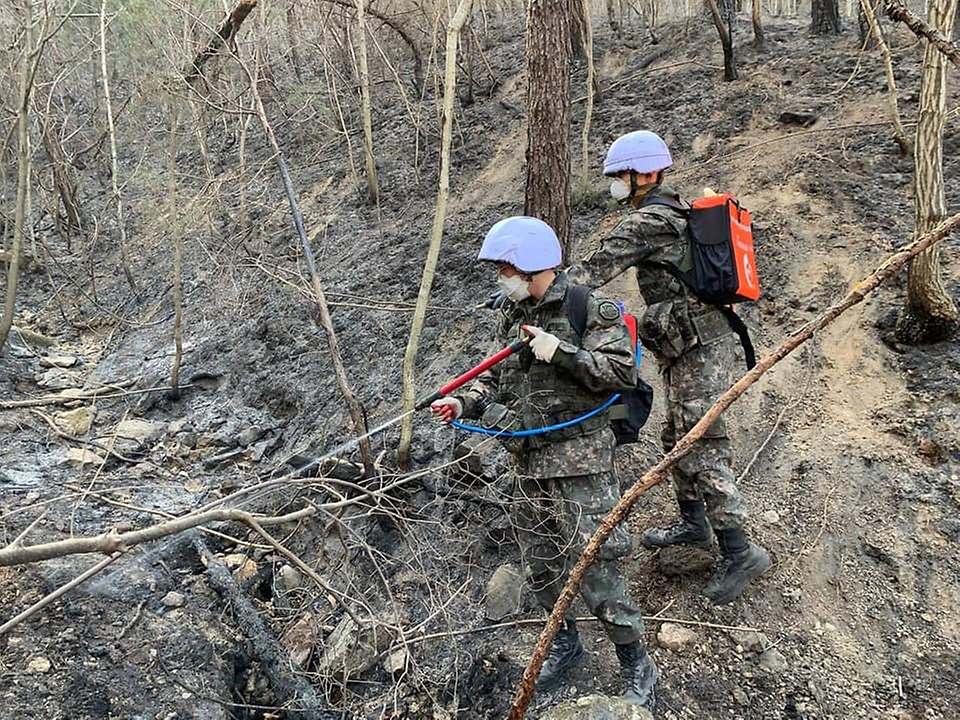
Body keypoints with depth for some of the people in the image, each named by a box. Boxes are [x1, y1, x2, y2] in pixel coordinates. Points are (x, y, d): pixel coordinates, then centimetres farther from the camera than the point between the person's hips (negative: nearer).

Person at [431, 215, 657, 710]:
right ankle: (565, 642, 41)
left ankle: (635, 665, 18)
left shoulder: (591, 309, -11)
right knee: (540, 566, 17)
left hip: (580, 462, -7)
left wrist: (561, 351, -24)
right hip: (529, 463, 7)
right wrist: (465, 403, -1)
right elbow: (498, 377, 16)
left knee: (593, 568, -3)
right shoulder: (512, 315, 9)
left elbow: (624, 373, -16)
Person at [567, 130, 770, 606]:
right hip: (697, 343, 11)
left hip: (698, 348, -11)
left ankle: (739, 551, 1)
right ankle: (694, 525, 34)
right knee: (679, 437, 19)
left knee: (700, 447, -7)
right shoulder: (676, 211, 16)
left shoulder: (648, 221, -16)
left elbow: (596, 268, -22)